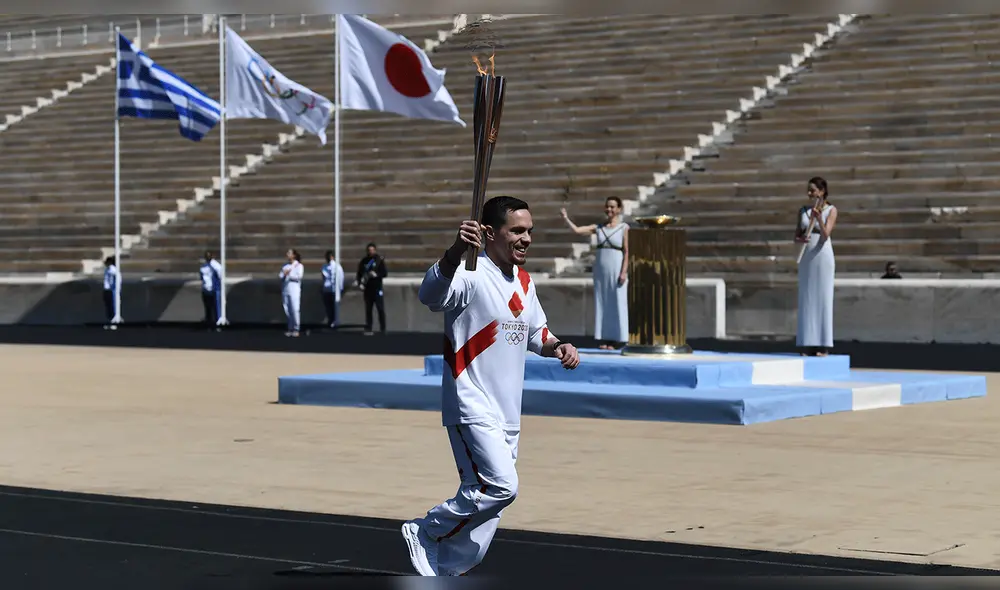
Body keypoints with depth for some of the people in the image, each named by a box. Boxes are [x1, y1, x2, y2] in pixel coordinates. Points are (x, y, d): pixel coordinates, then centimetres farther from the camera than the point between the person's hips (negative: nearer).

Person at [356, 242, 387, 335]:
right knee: (368, 310, 5)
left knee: (381, 309, -4)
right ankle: (368, 329, 9)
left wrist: (376, 274, -19)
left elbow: (385, 273, -2)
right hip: (367, 289, 2)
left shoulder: (380, 260, 1)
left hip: (377, 288, -2)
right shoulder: (364, 261, 6)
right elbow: (359, 273, 9)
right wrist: (360, 283, -7)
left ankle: (383, 330, 1)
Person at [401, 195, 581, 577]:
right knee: (501, 486, -20)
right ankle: (425, 532, -1)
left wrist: (557, 346, 6)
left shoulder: (523, 282, 13)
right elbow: (430, 295, -37)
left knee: (489, 498, 10)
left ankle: (445, 574, 21)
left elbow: (535, 331, 28)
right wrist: (456, 251, -54)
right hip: (472, 407, -9)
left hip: (508, 413, 9)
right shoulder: (471, 275, -16)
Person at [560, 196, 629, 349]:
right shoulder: (598, 227, 8)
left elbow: (626, 252, -7)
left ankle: (617, 340, 1)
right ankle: (605, 339, 9)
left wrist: (624, 272, -15)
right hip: (601, 270, 5)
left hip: (616, 269, -5)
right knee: (602, 304, 4)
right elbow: (577, 230, 0)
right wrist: (566, 219, -14)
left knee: (617, 304, -3)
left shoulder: (624, 227, -4)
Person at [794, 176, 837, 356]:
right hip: (806, 258, 5)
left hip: (823, 256, -5)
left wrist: (819, 218, -30)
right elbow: (796, 237, 9)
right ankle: (809, 344, 5)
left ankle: (823, 345, -3)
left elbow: (825, 234, -13)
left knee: (823, 299, -5)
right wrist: (801, 239, -14)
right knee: (806, 300, 2)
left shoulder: (831, 210, -2)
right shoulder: (803, 211, 11)